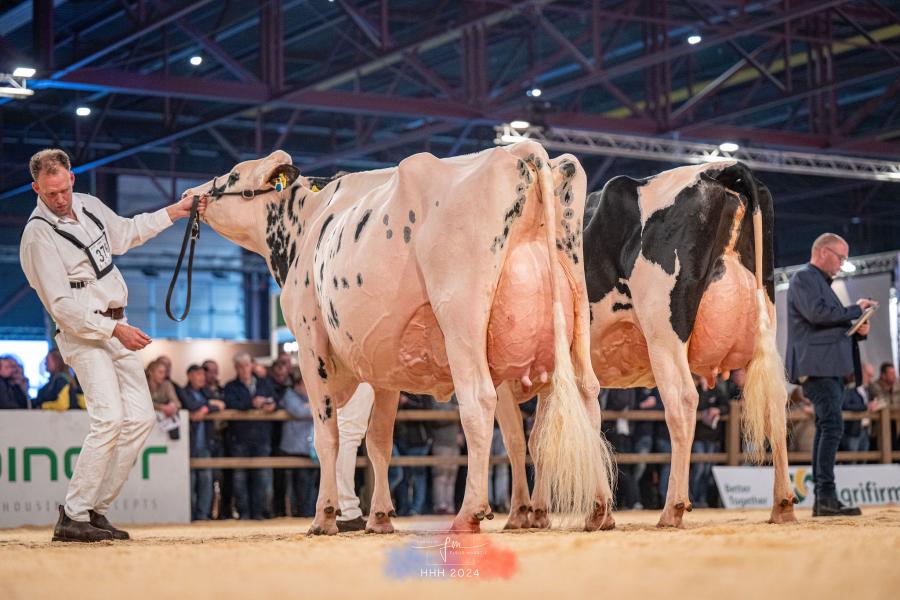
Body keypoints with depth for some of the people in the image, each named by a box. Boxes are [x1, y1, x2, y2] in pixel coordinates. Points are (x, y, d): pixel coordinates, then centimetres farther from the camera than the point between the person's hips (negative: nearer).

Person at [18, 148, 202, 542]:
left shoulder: (88, 206, 8)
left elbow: (125, 233, 28)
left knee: (140, 418, 3)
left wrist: (174, 212, 23)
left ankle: (95, 509, 5)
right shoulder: (39, 235, -16)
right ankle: (72, 517, -17)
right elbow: (61, 305, -20)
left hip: (117, 326, 8)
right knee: (109, 417, -22)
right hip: (82, 333, -8)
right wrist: (115, 329, -24)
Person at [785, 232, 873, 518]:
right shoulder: (804, 278, -5)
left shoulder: (822, 283, 26)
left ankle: (822, 501, 9)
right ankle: (826, 497, -21)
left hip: (831, 368, 10)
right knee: (832, 426, -17)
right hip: (816, 366, -10)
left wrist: (857, 331, 10)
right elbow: (817, 313, -21)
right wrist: (856, 309, -10)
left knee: (826, 429, 8)